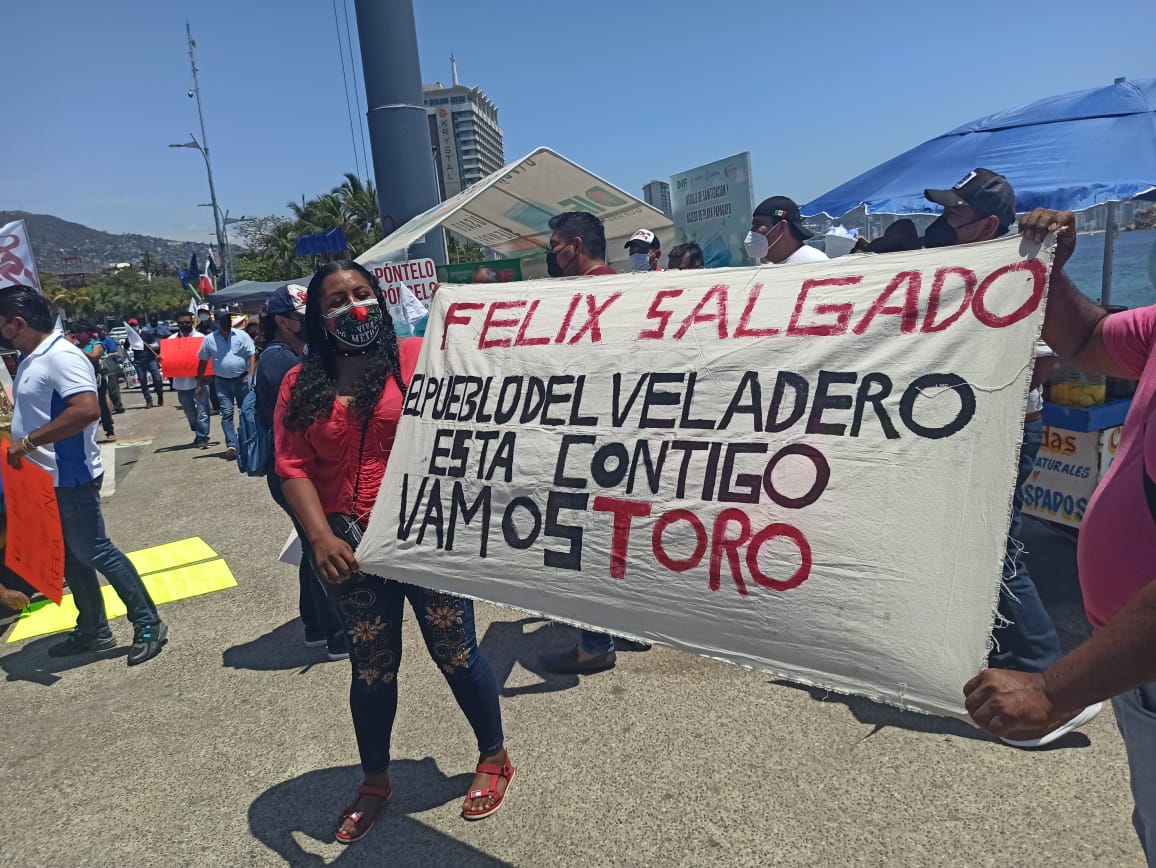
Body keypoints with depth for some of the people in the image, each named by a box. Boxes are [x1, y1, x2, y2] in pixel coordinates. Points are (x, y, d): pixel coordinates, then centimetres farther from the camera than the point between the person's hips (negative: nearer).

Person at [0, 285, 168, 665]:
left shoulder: (61, 356, -19)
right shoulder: (31, 359, 11)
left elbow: (87, 409, -32)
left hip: (69, 477, -10)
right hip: (45, 478, 10)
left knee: (93, 552, -4)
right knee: (70, 557, 16)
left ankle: (148, 625, 6)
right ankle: (93, 630, 29)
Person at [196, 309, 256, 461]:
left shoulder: (241, 335, -2)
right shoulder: (209, 339, 3)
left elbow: (252, 356, -5)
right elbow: (203, 362, 9)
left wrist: (251, 374, -19)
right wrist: (199, 384, 8)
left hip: (242, 379, -1)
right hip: (222, 381, 1)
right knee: (226, 414, -6)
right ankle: (231, 445, -10)